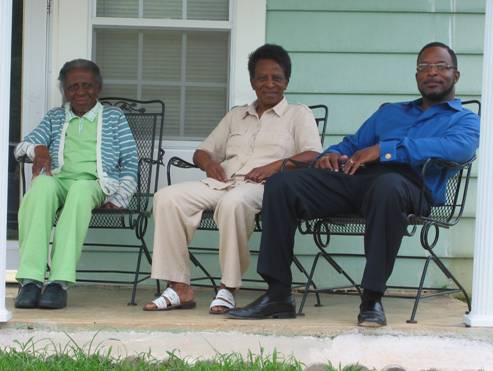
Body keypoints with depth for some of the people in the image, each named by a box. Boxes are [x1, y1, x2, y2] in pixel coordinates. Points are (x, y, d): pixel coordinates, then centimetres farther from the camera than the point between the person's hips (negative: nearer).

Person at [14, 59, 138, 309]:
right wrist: (38, 149, -9)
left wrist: (120, 199, -2)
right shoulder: (55, 117, 28)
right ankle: (30, 279, -46)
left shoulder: (114, 117, 23)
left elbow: (130, 162, 14)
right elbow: (23, 145, 17)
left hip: (95, 184, -1)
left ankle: (60, 281, -49)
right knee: (42, 184, -37)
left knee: (80, 190, -40)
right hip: (58, 179, 2)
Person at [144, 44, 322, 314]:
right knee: (167, 197, -22)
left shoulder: (299, 114, 17)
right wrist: (208, 162, 3)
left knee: (233, 201, -41)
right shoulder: (235, 116, 31)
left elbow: (313, 156, 0)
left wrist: (275, 166, -16)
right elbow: (202, 151, 29)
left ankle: (228, 289, -32)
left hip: (261, 187, -5)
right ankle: (179, 288, -25)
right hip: (222, 181, 5)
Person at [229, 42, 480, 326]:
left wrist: (385, 150, -13)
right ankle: (278, 294, -18)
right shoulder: (389, 112, 38)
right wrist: (333, 154, 6)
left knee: (388, 186, -43)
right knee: (281, 183, -16)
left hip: (410, 183, -5)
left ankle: (372, 299, -36)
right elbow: (352, 144, 34)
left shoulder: (465, 120, 18)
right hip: (354, 178, 5)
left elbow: (459, 148, -6)